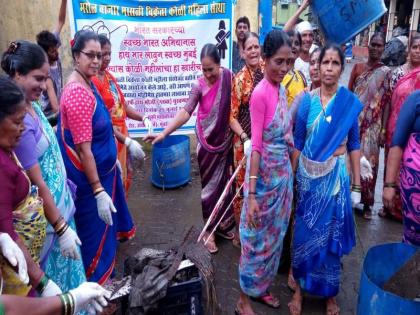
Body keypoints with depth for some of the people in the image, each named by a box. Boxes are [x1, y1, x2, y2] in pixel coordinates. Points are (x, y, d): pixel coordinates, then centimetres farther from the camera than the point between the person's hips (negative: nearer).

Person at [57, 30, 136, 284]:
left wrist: (113, 157, 23)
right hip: (88, 177, -10)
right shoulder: (77, 93, -26)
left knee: (104, 226, 26)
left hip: (102, 168, 10)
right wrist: (98, 191, -27)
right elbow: (83, 149, -28)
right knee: (95, 232, 8)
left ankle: (103, 274, 48)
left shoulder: (89, 83, 4)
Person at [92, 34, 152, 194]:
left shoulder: (109, 76, 8)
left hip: (121, 135, 9)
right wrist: (128, 142, -24)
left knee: (126, 176, 19)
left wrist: (143, 118, -3)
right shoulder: (91, 82, -20)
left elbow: (123, 105, 13)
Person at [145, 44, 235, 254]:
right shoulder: (199, 85, -13)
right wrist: (164, 133, -35)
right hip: (207, 142, -2)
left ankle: (222, 225, 30)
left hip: (226, 141, 3)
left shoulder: (229, 78, -6)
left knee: (225, 182, 12)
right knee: (210, 184, 5)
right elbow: (186, 111, -23)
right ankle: (209, 230, 19)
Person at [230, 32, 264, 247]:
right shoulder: (240, 79, -11)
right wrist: (245, 138, -22)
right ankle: (239, 232, 23)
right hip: (245, 141, -5)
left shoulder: (266, 68, 1)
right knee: (244, 186, 5)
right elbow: (232, 116, -12)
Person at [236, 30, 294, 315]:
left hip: (284, 171, 8)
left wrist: (291, 173, 15)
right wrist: (251, 193, -21)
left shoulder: (282, 90, 5)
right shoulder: (260, 93, -18)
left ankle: (262, 287, 39)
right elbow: (256, 146, -21)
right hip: (265, 173, -8)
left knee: (275, 234, 19)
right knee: (258, 237, 6)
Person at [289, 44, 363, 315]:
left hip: (336, 176, 0)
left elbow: (354, 145, 2)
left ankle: (330, 293, 31)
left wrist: (357, 184, 1)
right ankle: (300, 288, 28)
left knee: (332, 234, 12)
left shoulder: (351, 101, -2)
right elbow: (297, 143, 0)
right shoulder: (308, 99, -3)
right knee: (305, 232, 10)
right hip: (309, 176, 0)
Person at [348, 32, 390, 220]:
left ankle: (367, 203, 15)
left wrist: (383, 129, -7)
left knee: (368, 162, 2)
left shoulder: (386, 72, 0)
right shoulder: (357, 67, 6)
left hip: (372, 126, -1)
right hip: (354, 123, 2)